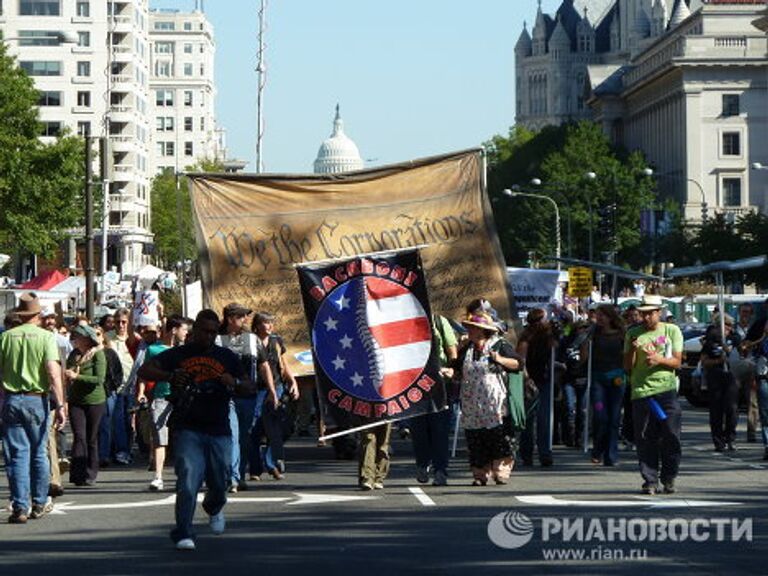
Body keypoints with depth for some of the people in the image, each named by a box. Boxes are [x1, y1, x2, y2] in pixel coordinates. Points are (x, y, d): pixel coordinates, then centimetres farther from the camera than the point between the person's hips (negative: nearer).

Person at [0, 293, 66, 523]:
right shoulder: (46, 337, -5)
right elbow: (53, 373, -14)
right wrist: (60, 405, -13)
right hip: (37, 400, -1)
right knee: (39, 453, 13)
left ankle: (20, 507, -2)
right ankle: (40, 504, 21)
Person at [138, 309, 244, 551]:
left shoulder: (228, 357, 14)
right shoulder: (178, 355, 7)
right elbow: (144, 371, -1)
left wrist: (233, 383, -9)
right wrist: (170, 376, -19)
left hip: (219, 431, 3)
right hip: (187, 429, -3)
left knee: (219, 484, 8)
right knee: (187, 481, -15)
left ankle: (214, 508, 42)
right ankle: (183, 535, -11)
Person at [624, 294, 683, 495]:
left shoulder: (672, 331, 9)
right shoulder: (633, 334, 13)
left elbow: (677, 362, 4)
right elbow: (627, 366, 11)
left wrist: (659, 359, -14)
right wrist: (632, 349, -8)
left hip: (666, 389, -1)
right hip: (641, 391, 1)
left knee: (671, 436, -5)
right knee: (645, 440, -2)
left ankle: (669, 478, 8)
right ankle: (650, 481, 3)